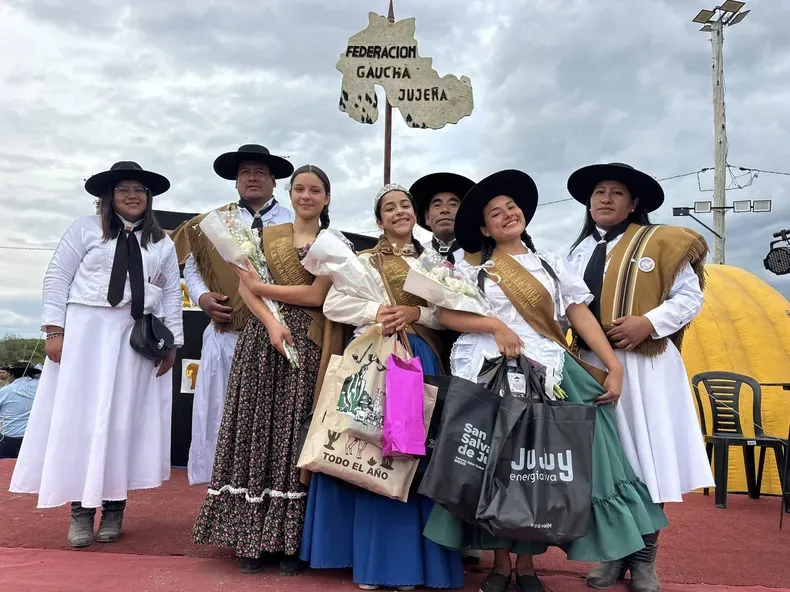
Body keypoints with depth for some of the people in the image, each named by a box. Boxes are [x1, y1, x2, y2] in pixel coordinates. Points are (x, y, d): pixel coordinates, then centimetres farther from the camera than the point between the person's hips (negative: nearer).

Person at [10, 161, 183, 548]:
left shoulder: (163, 243, 11)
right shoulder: (86, 229, 6)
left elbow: (172, 293, 8)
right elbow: (57, 277, 2)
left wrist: (172, 342, 1)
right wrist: (55, 330, -7)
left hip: (139, 339, 2)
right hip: (86, 331, -1)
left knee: (124, 418, 3)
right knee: (80, 416, 0)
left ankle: (114, 506, 12)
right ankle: (81, 509, 9)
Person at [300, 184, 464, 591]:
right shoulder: (362, 260, 10)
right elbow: (332, 305, 0)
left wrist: (415, 313, -11)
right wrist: (376, 312, -12)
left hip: (418, 361, 2)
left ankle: (408, 559, 9)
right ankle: (372, 559, 8)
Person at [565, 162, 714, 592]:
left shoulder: (659, 242, 1)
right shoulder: (579, 252, 14)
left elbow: (691, 297, -3)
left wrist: (647, 323, -17)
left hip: (645, 364, -4)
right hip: (593, 364, 4)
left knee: (646, 458, 1)